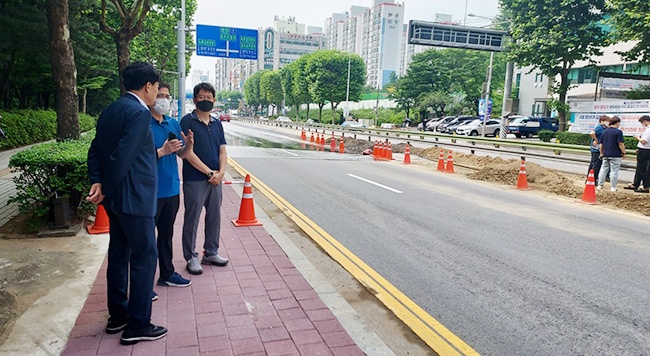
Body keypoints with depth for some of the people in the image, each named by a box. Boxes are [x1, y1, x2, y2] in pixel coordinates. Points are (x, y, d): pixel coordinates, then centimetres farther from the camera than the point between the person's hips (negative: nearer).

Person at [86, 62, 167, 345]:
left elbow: (96, 151, 11)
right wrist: (106, 190, -12)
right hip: (134, 198, -10)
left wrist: (98, 183, 0)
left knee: (119, 255, 16)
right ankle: (138, 326, 8)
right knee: (144, 258, 0)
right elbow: (123, 156, -23)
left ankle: (117, 316, 29)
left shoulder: (110, 110, 13)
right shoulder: (139, 113, -17)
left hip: (117, 197, 10)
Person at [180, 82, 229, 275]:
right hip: (194, 180, -6)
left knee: (214, 217, 13)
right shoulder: (187, 121, -6)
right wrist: (209, 172, -14)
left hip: (215, 179, 6)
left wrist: (220, 172, -8)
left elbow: (222, 151, 9)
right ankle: (191, 257, 15)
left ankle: (211, 253, 28)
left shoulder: (217, 123, 12)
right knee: (192, 219, 3)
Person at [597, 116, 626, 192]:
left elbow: (601, 144, 13)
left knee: (603, 169, 12)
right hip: (615, 155, -6)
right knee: (614, 171, 0)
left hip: (605, 155, 6)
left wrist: (601, 153, 22)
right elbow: (621, 144, -15)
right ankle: (613, 187, 4)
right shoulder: (618, 132, -11)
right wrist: (623, 153, -4)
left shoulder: (604, 131, 9)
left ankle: (600, 185, 12)